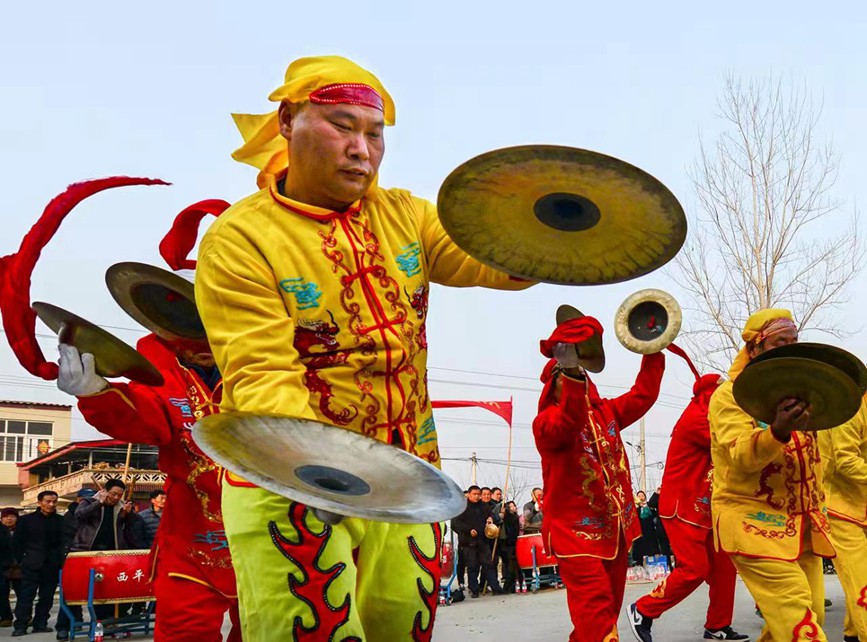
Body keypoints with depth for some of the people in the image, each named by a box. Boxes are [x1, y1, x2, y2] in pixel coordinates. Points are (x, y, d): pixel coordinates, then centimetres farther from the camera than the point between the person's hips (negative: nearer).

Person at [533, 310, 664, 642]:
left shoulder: (605, 412, 13)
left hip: (616, 529, 7)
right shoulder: (546, 422, -9)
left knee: (607, 611, 13)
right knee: (595, 612, -17)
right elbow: (565, 425, -31)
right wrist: (570, 373, -45)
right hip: (576, 532, -7)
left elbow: (642, 395, 16)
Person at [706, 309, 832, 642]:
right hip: (754, 522, -8)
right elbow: (742, 456, -24)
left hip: (801, 524, 8)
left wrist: (817, 511, 20)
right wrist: (777, 431, -41)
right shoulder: (729, 395, -7)